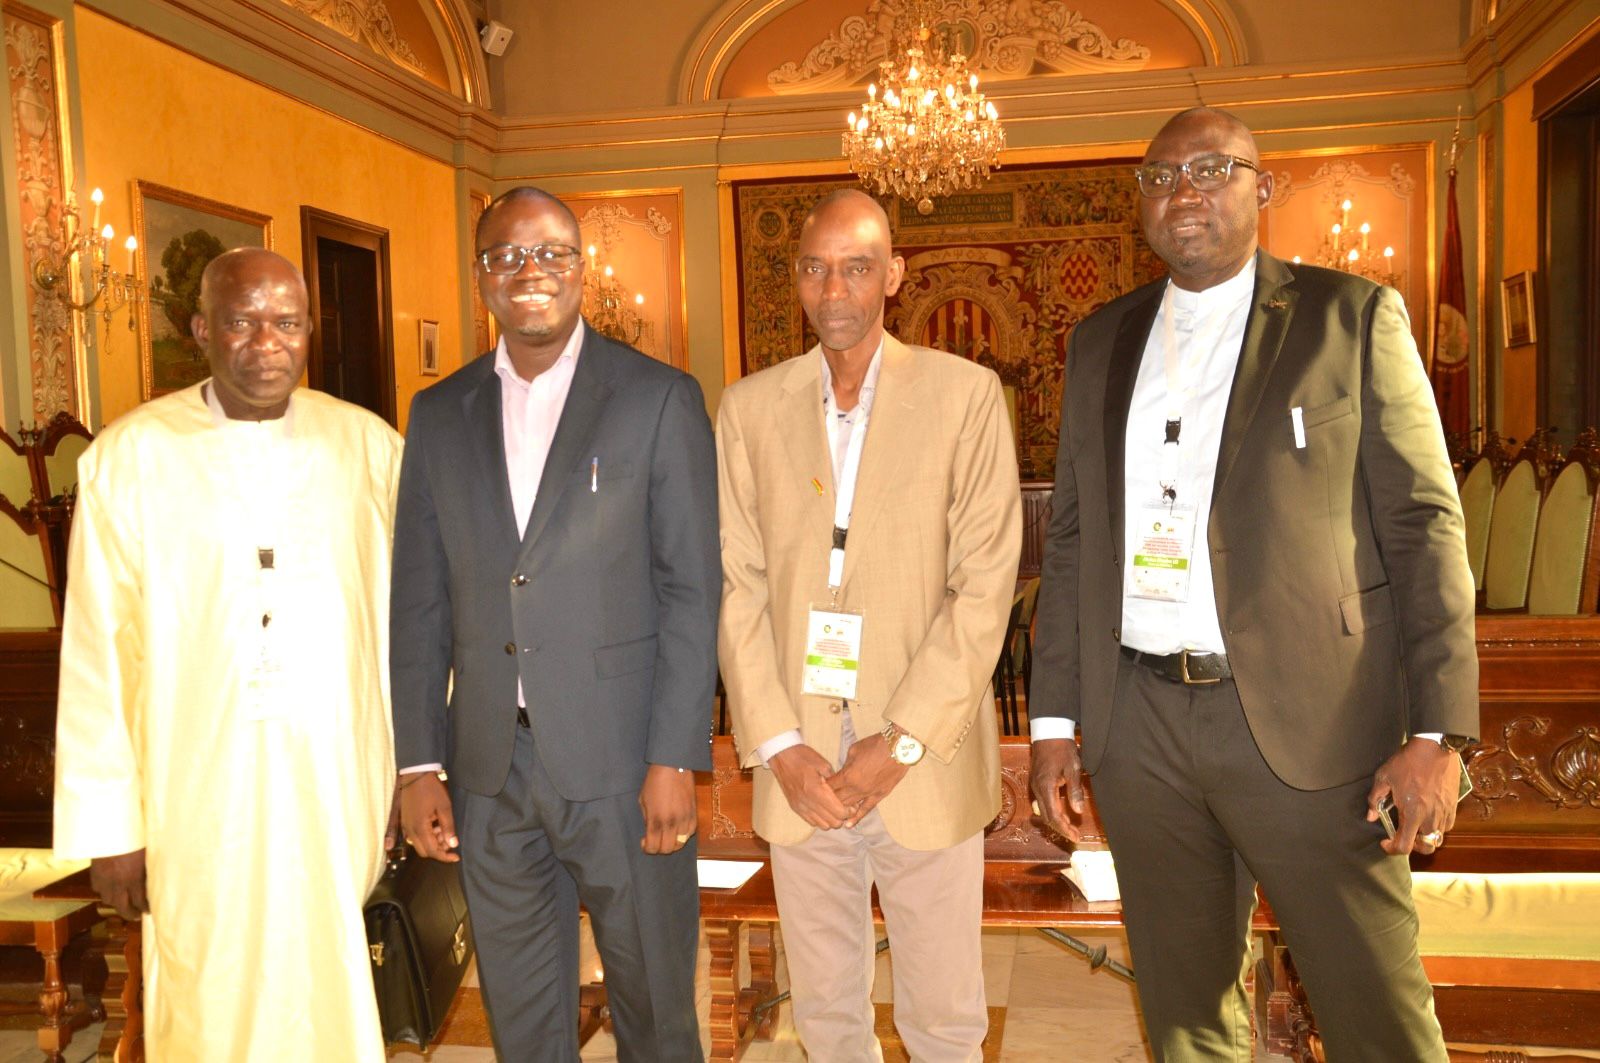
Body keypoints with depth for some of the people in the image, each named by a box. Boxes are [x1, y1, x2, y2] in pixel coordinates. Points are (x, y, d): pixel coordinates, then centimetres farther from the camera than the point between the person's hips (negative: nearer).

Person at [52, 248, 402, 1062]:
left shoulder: (368, 446, 0)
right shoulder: (128, 458, -4)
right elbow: (95, 651, -2)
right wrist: (108, 825, -1)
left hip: (341, 783, 1)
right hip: (201, 791, -1)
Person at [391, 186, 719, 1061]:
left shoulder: (660, 399, -4)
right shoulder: (439, 415, 7)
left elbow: (691, 591, -7)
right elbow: (418, 600, 8)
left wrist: (675, 760, -12)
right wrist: (419, 764, 4)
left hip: (622, 761, -3)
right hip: (490, 768, 4)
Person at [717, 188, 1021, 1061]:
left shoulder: (965, 395, -2)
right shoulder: (749, 407, 4)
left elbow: (985, 584, -6)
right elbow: (736, 586, 2)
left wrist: (901, 744, -12)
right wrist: (779, 746, -6)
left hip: (926, 762, -2)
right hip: (798, 763, 2)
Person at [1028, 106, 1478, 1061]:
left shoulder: (1353, 317, 1)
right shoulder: (1102, 341, 11)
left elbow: (1424, 526, -4)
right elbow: (1071, 539, 10)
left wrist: (1438, 732, -11)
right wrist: (1054, 720, 7)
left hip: (1309, 725, -3)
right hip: (1140, 725, 4)